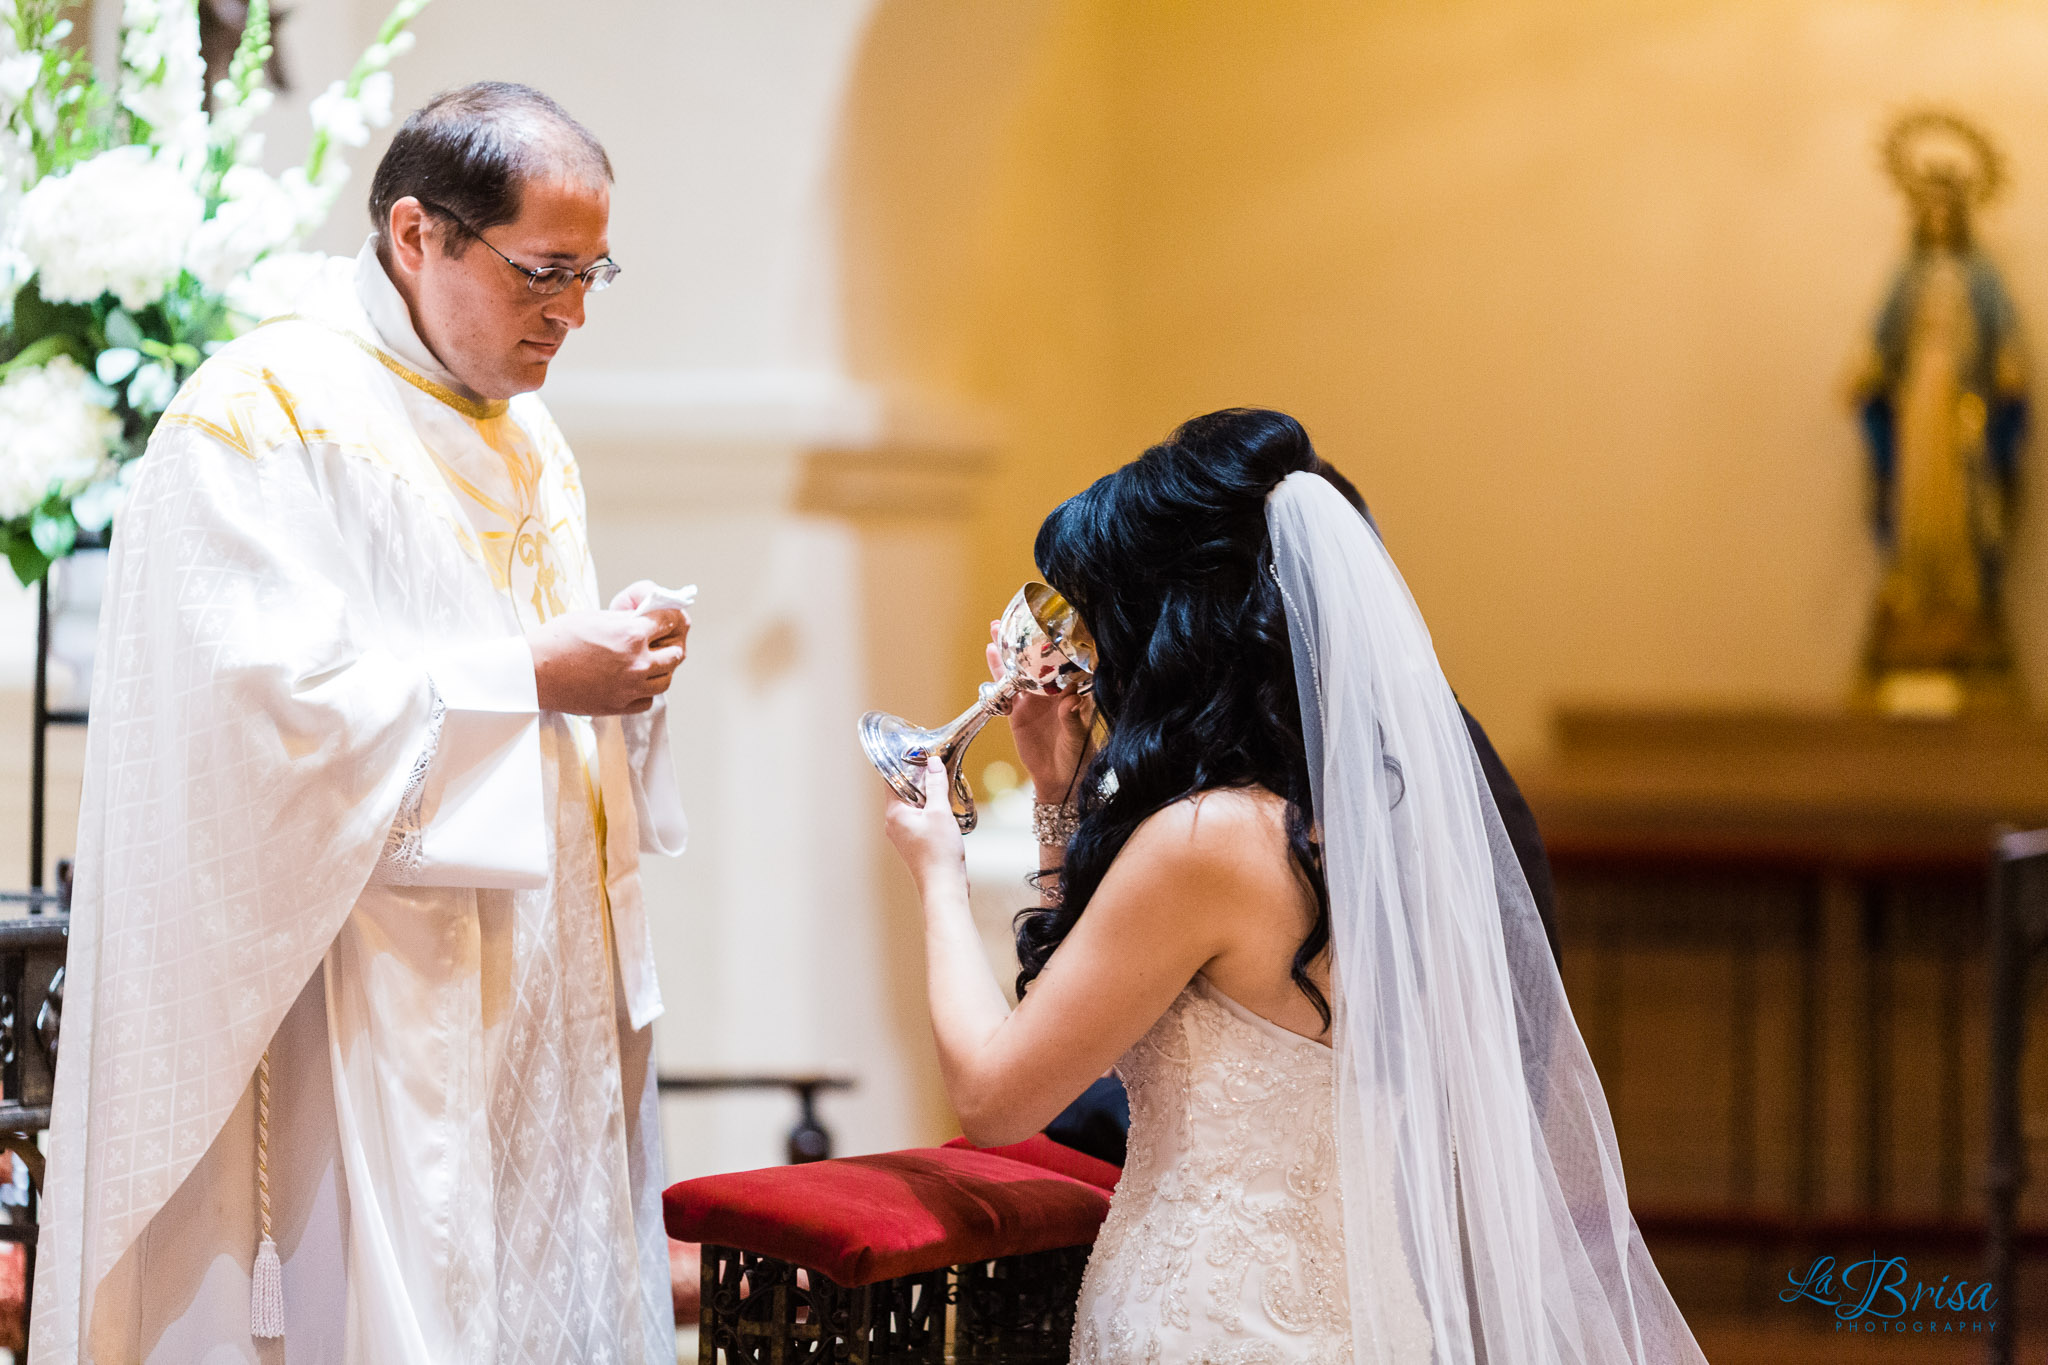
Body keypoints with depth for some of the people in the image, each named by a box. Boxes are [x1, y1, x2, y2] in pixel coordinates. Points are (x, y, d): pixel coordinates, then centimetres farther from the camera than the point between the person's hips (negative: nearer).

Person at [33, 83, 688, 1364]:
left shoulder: (530, 441, 18)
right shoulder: (261, 415, -9)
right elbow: (267, 697, -20)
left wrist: (615, 671, 0)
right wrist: (529, 679, -19)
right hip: (370, 1008, -8)